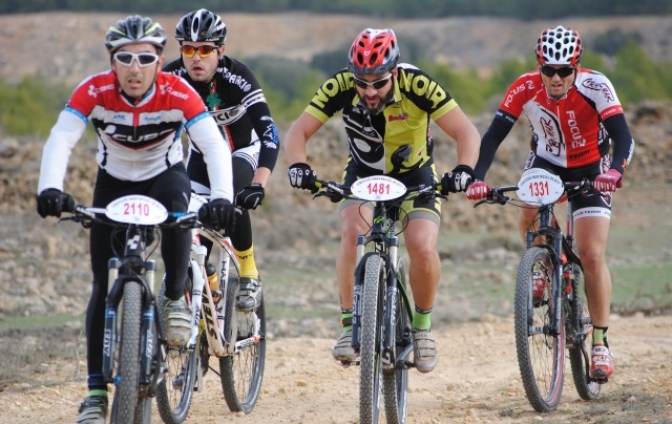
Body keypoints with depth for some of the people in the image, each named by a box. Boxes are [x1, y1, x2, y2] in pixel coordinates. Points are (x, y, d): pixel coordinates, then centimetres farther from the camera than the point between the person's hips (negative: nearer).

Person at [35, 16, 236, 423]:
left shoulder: (178, 92, -27)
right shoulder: (95, 91, -26)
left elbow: (215, 145, -35)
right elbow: (61, 140, -37)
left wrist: (222, 197, -52)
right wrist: (50, 188, -56)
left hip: (164, 174, -1)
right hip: (114, 181, 1)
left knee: (177, 205, -37)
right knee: (104, 285, -7)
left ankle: (176, 299, -12)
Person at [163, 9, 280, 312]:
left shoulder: (237, 76, -33)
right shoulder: (171, 78, -26)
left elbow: (269, 135, -38)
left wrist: (258, 185, -51)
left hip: (242, 150, -3)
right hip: (202, 154, 3)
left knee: (231, 202, -31)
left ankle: (249, 276, -11)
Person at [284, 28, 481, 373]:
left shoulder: (417, 85, -29)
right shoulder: (341, 86, -25)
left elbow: (466, 131, -31)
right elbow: (298, 131, -22)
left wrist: (464, 170, -49)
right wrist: (298, 167, -42)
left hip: (415, 177, -1)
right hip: (363, 174, 1)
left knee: (423, 249, -22)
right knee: (354, 233, -28)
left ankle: (422, 325, 3)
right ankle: (351, 324, -15)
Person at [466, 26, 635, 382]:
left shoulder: (595, 86, -28)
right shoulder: (525, 88, -24)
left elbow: (623, 135, -35)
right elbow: (493, 136, -26)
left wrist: (616, 170, -54)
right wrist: (477, 178, -41)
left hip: (589, 168, -2)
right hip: (547, 161, 2)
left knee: (592, 255, -12)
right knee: (530, 213, -26)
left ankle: (601, 343, -3)